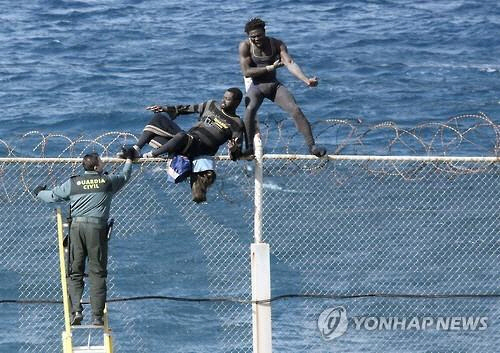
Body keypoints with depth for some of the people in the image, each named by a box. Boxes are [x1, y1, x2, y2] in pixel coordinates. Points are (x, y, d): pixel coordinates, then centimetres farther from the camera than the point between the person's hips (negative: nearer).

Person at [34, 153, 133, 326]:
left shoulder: (73, 183, 8)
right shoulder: (108, 181, 6)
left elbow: (53, 196, 19)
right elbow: (125, 176, 26)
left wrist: (39, 193, 41)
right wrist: (129, 161, 47)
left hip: (76, 227, 1)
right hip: (97, 227, -1)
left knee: (75, 272, 7)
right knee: (97, 274, 3)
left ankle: (76, 310, -8)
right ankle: (97, 316, 0)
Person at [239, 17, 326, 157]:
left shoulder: (277, 44, -6)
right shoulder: (245, 46, -10)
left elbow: (290, 63, -18)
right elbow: (246, 72, -17)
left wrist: (306, 80, -34)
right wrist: (270, 67, -18)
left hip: (275, 85, 2)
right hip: (256, 86, -2)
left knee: (296, 110, -17)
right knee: (250, 109, -33)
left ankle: (312, 145, -14)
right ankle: (249, 147, -25)